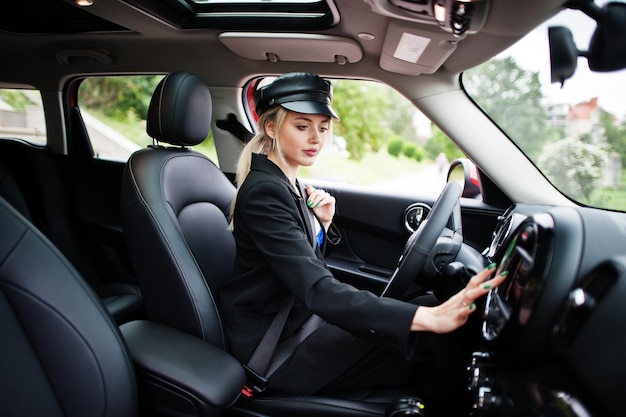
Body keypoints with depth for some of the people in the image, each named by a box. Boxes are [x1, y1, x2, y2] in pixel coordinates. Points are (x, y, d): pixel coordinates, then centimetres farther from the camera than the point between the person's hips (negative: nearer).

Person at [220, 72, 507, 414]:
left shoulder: (289, 184, 6)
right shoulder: (263, 192, -23)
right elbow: (317, 289, -33)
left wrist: (322, 223, -6)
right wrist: (427, 317, -41)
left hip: (300, 315, 8)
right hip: (276, 348, -8)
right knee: (428, 344, -14)